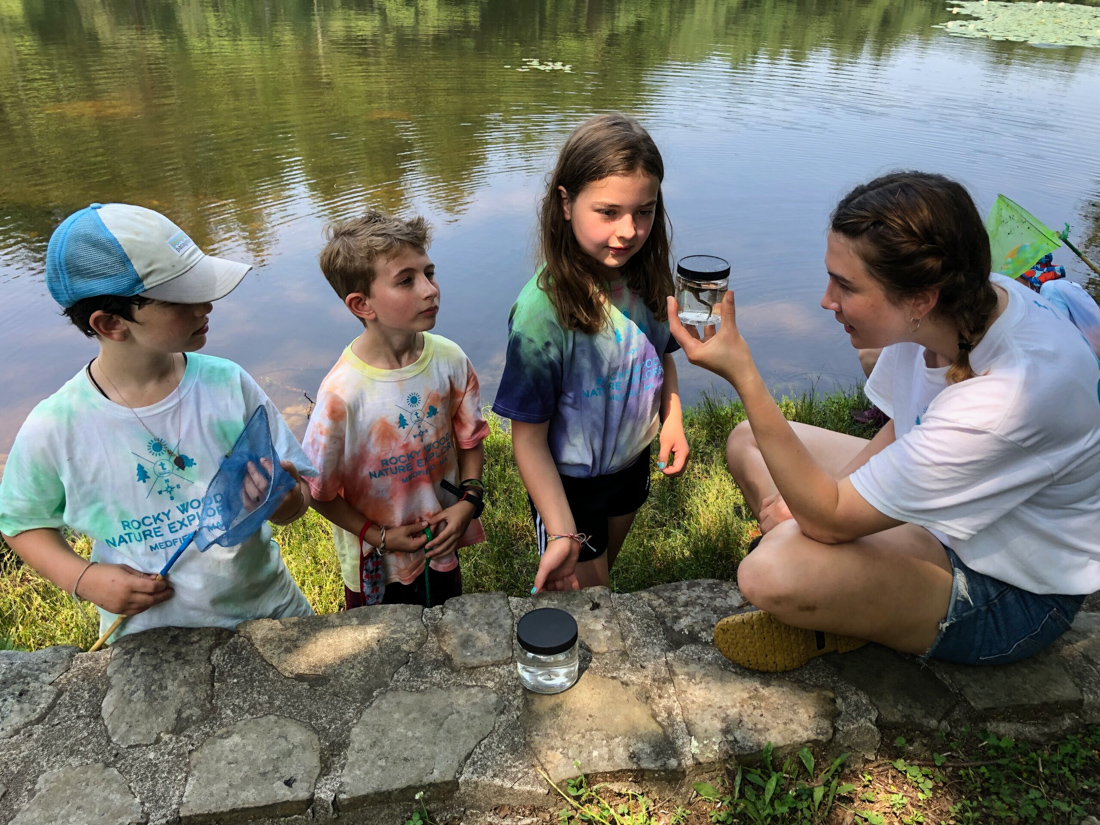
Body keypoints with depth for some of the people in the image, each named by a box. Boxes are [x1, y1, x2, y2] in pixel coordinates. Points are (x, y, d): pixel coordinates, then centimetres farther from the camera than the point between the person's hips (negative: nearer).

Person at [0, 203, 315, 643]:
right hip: (150, 637, -1)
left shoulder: (227, 384, -14)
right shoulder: (55, 429, -17)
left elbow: (299, 495, -7)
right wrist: (82, 578, -14)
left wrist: (284, 498, -29)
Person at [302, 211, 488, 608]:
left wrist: (468, 501, -13)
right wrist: (380, 537, -16)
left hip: (443, 547, 4)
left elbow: (470, 441, 0)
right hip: (377, 565, -3)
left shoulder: (450, 360, -16)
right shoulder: (342, 393, -29)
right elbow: (320, 494, -16)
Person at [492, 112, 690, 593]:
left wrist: (672, 419, -6)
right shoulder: (543, 309, -31)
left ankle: (549, 595, 56)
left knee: (603, 571, 30)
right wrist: (561, 533, -28)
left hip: (632, 463, 6)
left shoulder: (647, 278, -12)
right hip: (568, 482, -6)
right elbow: (529, 437, -25)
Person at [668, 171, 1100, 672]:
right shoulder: (959, 306, -14)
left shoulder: (1010, 396, -39)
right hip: (937, 511, 8)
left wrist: (741, 373, -36)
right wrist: (806, 497, -11)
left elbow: (828, 518, -32)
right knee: (747, 442, 6)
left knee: (773, 574, -34)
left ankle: (825, 630, 1)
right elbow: (903, 430, 5)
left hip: (1014, 592, -8)